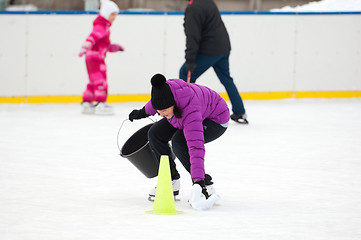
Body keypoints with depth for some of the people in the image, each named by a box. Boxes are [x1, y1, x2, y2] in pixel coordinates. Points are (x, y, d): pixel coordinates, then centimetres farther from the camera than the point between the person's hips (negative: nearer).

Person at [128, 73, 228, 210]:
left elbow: (196, 148, -51)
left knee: (179, 141, -29)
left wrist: (198, 181, -58)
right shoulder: (165, 88, -26)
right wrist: (144, 112, 19)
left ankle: (206, 186, -17)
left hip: (216, 120, -8)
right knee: (155, 134, -2)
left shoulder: (190, 112, -44)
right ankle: (172, 182, 11)